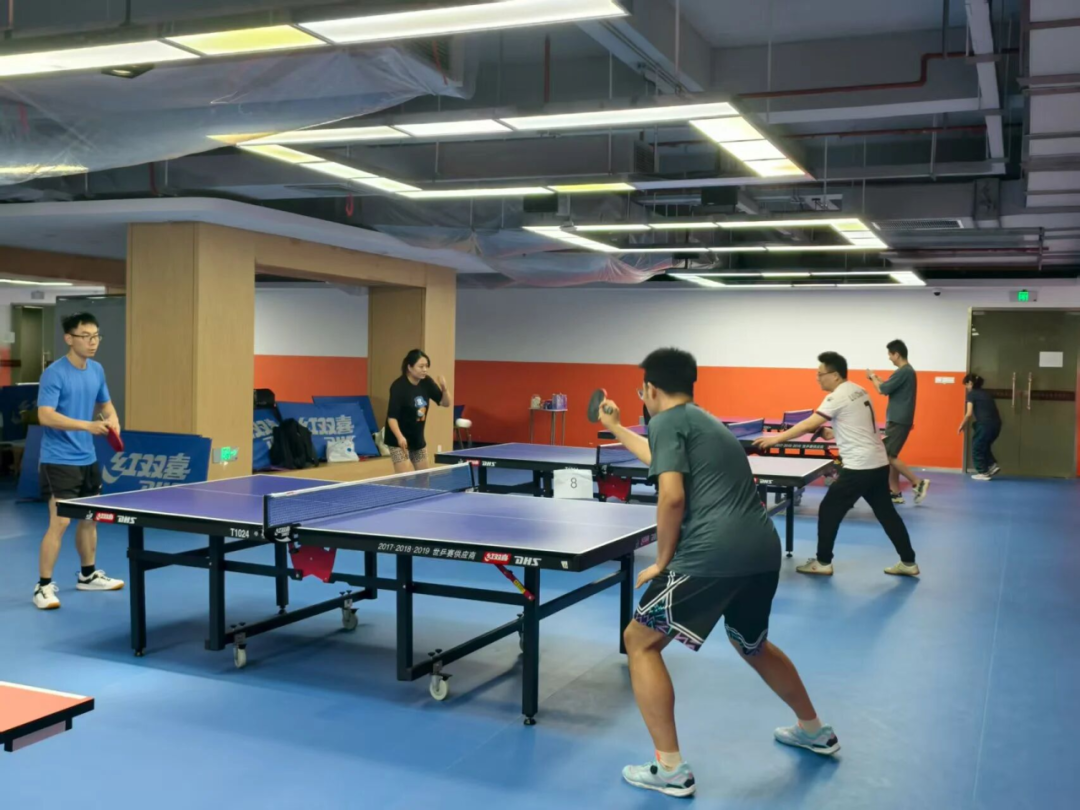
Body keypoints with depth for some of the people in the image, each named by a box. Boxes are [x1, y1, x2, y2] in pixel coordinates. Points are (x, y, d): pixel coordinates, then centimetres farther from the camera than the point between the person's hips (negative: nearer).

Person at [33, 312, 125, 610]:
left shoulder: (97, 370, 6)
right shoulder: (54, 374, -16)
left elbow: (105, 404, 19)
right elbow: (45, 416, -24)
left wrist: (112, 420, -4)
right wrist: (87, 425, -33)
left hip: (88, 459, 8)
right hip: (59, 461, -8)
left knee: (89, 518, 17)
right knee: (60, 522, -10)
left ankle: (88, 575, 32)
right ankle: (44, 586, 0)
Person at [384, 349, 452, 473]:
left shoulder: (426, 382, -2)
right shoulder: (399, 386, -20)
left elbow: (446, 403, 3)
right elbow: (391, 417, -24)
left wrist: (444, 389, -17)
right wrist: (400, 437, -40)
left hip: (418, 439, 7)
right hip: (400, 441, -7)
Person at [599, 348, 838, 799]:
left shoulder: (667, 421, 1)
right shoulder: (704, 421, 27)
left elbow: (672, 496, -13)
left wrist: (662, 562, -1)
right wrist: (615, 428, 60)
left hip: (712, 555, -9)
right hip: (762, 550, 9)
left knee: (640, 641, 6)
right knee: (752, 645, 34)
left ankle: (671, 770, 5)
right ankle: (815, 731, 49)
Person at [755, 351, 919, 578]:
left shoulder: (838, 396, -15)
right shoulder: (859, 391, 13)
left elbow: (808, 425, -19)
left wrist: (776, 438, -15)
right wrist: (834, 433, 14)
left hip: (860, 467, -9)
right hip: (879, 463, 9)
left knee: (828, 511, 2)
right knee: (887, 514, 15)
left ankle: (823, 563, 9)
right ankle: (908, 562, 19)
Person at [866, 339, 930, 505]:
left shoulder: (903, 372, -17)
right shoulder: (907, 371, 15)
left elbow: (882, 390, -16)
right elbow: (891, 387, 23)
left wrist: (873, 377, 1)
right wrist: (878, 379, 13)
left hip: (898, 421, -10)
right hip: (899, 420, 10)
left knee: (887, 455, -12)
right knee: (890, 456, 10)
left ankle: (919, 482, -9)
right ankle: (895, 493, 12)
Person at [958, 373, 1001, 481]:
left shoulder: (972, 394, 1)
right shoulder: (987, 394, 22)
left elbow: (969, 414, -5)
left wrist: (962, 425, 8)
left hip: (985, 424, -7)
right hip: (996, 424, 7)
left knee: (977, 447, 10)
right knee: (984, 446, 25)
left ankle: (983, 473, 12)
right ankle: (993, 465, 13)